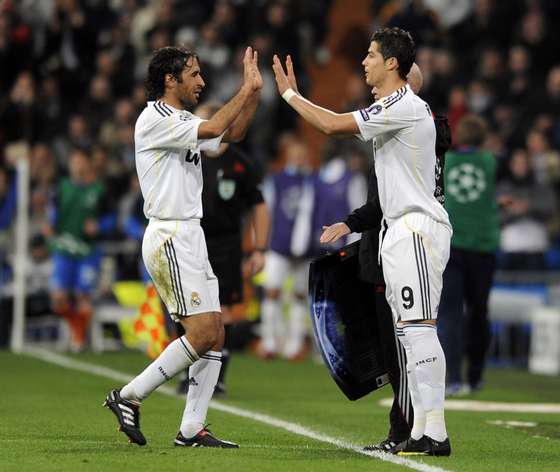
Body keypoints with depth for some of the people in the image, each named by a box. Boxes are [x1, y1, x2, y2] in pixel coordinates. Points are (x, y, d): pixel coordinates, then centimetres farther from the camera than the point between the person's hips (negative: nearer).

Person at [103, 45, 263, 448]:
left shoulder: (181, 121, 17)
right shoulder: (155, 120, -11)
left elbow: (232, 134, 23)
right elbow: (211, 129, -21)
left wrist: (254, 91, 11)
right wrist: (247, 90, -12)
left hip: (190, 239, 10)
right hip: (170, 237, -10)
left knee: (215, 334, 3)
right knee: (203, 332, -14)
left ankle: (192, 429, 3)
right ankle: (129, 397, -6)